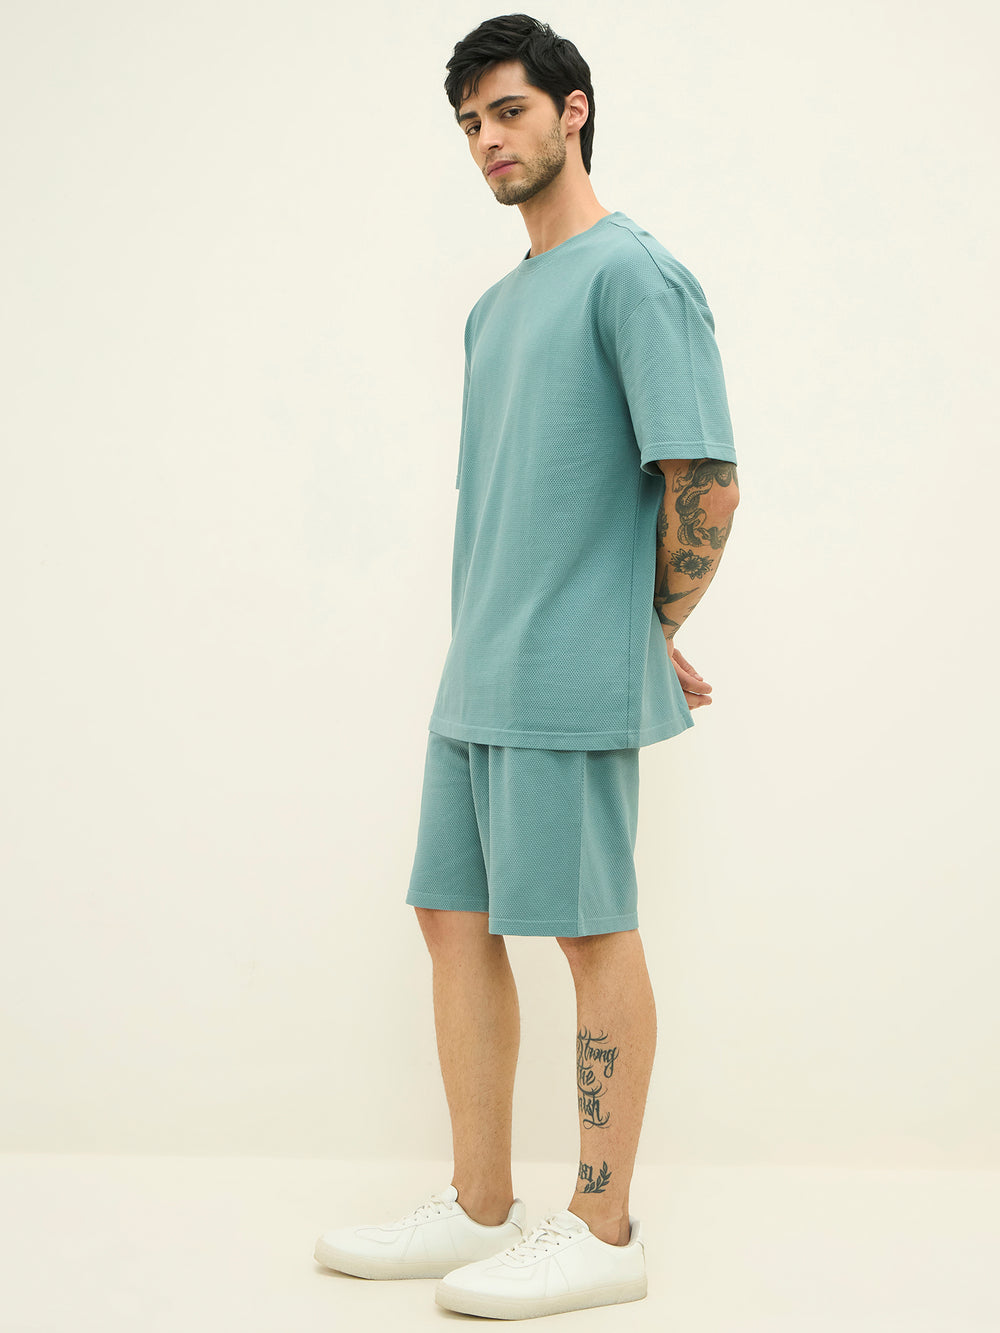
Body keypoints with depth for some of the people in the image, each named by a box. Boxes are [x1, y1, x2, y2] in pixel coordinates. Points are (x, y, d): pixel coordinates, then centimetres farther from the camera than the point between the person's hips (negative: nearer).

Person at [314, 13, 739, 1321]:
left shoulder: (634, 273, -8)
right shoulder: (496, 306, 19)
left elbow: (705, 480, -13)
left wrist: (651, 634, -3)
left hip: (571, 682, -9)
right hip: (478, 675, 9)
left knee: (593, 933, -1)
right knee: (457, 918, 10)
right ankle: (480, 1210, 22)